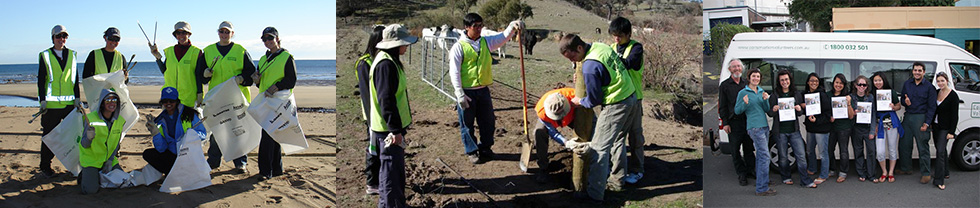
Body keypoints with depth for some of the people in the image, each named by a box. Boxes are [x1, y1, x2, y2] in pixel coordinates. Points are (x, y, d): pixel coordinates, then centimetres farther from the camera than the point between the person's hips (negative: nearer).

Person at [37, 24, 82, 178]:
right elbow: (41, 79, 0)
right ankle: (45, 167, 12)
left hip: (70, 102, 3)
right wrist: (42, 100, -8)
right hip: (51, 104, -3)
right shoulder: (45, 56, 3)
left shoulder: (71, 55, 11)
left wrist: (77, 98, 4)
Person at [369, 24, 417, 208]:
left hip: (394, 126, 11)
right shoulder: (386, 64, -20)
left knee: (397, 169, 19)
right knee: (390, 170, -3)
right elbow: (386, 100, -24)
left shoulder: (391, 61, 13)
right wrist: (395, 130, -24)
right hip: (388, 129, -11)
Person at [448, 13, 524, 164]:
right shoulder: (459, 47, -10)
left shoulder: (486, 42, 6)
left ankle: (485, 148, 31)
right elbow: (454, 72, -12)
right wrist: (460, 94, -17)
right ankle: (471, 151, 22)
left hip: (483, 90, 5)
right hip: (467, 92, -5)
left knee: (488, 121, 13)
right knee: (467, 123, 6)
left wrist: (512, 27, -26)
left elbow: (503, 37, -4)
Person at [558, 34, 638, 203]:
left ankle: (595, 195, -2)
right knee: (618, 140, 25)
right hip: (631, 98, 10)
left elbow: (594, 100, -14)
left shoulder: (589, 68, -24)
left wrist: (579, 101, 6)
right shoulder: (600, 46, 2)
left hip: (616, 106, -10)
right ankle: (618, 179, 38)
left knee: (599, 149, -4)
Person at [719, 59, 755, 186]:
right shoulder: (725, 85, 5)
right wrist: (725, 123, -5)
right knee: (735, 150, 0)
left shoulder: (747, 83, 12)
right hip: (734, 123, -2)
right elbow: (722, 106, 3)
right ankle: (742, 175, 8)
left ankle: (750, 171, 18)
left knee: (749, 148, 7)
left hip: (748, 121, 2)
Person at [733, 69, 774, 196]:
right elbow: (737, 111, -2)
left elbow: (767, 110, 13)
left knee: (760, 155, 11)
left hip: (764, 126, 7)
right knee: (764, 155, -13)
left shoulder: (761, 92, 16)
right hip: (754, 127, -7)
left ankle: (760, 184, 18)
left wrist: (765, 100, -5)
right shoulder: (743, 92, -2)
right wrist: (745, 103, -20)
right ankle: (762, 188, -12)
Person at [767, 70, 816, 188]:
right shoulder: (774, 95, 1)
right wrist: (774, 110, -19)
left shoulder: (796, 94, 9)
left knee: (801, 156, -2)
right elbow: (769, 114, 3)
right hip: (780, 131, -2)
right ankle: (786, 177, 25)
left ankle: (805, 181, 4)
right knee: (783, 157, 7)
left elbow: (801, 114, 13)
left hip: (794, 130, 2)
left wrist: (799, 110, -10)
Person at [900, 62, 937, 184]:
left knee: (923, 146, -3)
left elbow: (932, 107, -4)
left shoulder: (929, 87, -3)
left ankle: (926, 174, 3)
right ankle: (906, 168, 27)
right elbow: (902, 100, 19)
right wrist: (905, 102, -7)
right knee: (904, 144, 10)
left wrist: (927, 123, -12)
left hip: (921, 118, -5)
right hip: (908, 117, 5)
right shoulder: (907, 84, 11)